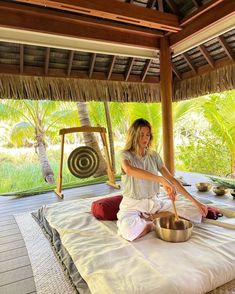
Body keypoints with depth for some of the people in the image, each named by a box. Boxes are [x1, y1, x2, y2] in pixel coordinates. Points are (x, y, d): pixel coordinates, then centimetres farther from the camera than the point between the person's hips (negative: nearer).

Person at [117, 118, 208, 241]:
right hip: (133, 205, -4)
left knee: (195, 211, -8)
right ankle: (156, 222, -7)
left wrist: (195, 201, -5)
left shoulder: (154, 155, 4)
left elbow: (172, 179, 2)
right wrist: (161, 180, -43)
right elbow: (129, 170, -36)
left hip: (154, 202, 4)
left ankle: (150, 218, -6)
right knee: (129, 230, -38)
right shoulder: (126, 154, -10)